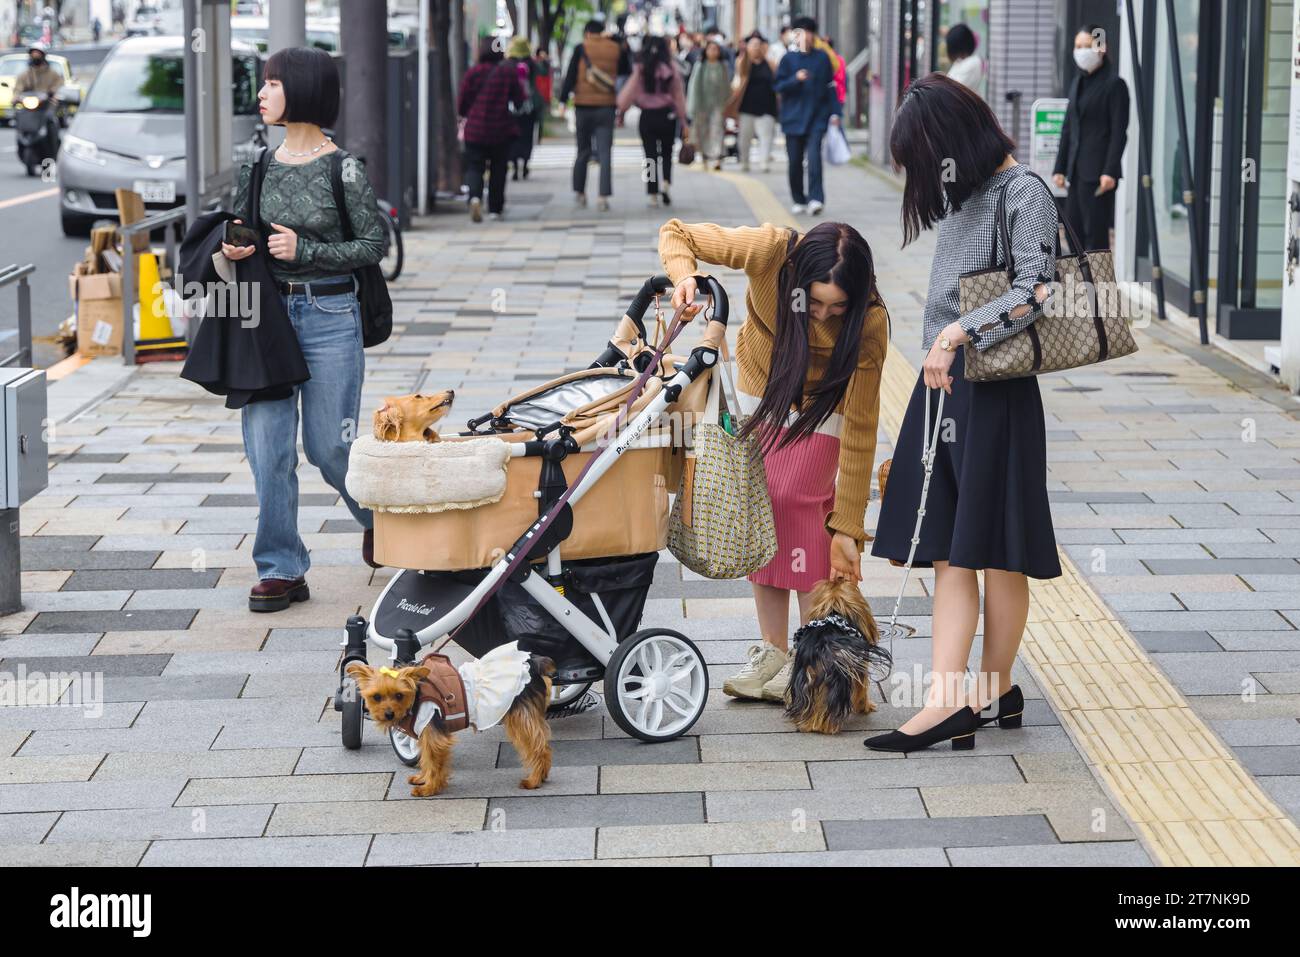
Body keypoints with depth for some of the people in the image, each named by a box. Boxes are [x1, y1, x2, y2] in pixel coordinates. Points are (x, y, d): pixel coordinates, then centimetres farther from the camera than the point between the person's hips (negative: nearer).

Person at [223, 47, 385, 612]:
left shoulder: (343, 171, -7)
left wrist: (305, 251, -14)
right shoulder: (260, 167, 7)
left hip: (329, 315, -4)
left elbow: (374, 246, -6)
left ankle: (379, 515, 33)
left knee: (329, 445, 2)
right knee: (267, 445, -1)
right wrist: (234, 248, -4)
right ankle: (280, 569, 7)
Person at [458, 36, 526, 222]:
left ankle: (475, 197, -25)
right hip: (502, 130, 1)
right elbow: (520, 101, 1)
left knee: (474, 167, 3)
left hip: (475, 130, -1)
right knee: (498, 169, 14)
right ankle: (495, 209, 18)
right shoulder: (509, 72, -4)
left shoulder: (472, 73, -6)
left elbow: (461, 105, 0)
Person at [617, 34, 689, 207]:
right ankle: (665, 184, -7)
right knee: (666, 153, 15)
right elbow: (679, 96, -1)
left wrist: (621, 113, 3)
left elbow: (629, 93, -8)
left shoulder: (640, 69, -6)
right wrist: (684, 122, 4)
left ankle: (653, 195, 3)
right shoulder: (671, 68, -4)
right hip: (667, 115, 0)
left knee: (650, 155, 6)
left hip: (647, 116, 0)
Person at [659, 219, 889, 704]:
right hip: (760, 389, 3)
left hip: (819, 402, -3)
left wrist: (847, 528, -31)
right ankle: (773, 652, 8)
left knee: (796, 499, -18)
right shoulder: (770, 251, -34)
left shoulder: (868, 321, -35)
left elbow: (860, 429, -31)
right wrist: (685, 275, -42)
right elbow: (676, 233, -19)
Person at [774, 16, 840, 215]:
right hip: (794, 117, 1)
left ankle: (816, 198, -19)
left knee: (814, 156, -16)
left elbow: (830, 86, 9)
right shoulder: (788, 59, 3)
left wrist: (834, 112, 5)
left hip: (817, 117, -1)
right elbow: (778, 85, 0)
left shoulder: (822, 57, 5)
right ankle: (799, 200, 19)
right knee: (795, 161, 6)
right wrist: (796, 79, -17)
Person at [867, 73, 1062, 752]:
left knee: (996, 552, 3)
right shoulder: (961, 195, 15)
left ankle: (995, 689, 14)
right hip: (942, 386, 8)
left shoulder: (1023, 193, -10)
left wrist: (957, 334, -25)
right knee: (949, 553, 2)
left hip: (994, 391, -8)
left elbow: (1034, 290, -20)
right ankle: (948, 702, -1)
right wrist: (939, 354, 14)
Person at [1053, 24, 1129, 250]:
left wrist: (1110, 171, -18)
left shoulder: (1114, 84, -7)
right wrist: (1060, 168, 14)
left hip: (1098, 171, -8)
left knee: (1096, 231, -7)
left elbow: (1119, 132, -11)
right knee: (1074, 228, 9)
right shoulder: (1078, 82, 16)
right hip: (1077, 171, 8)